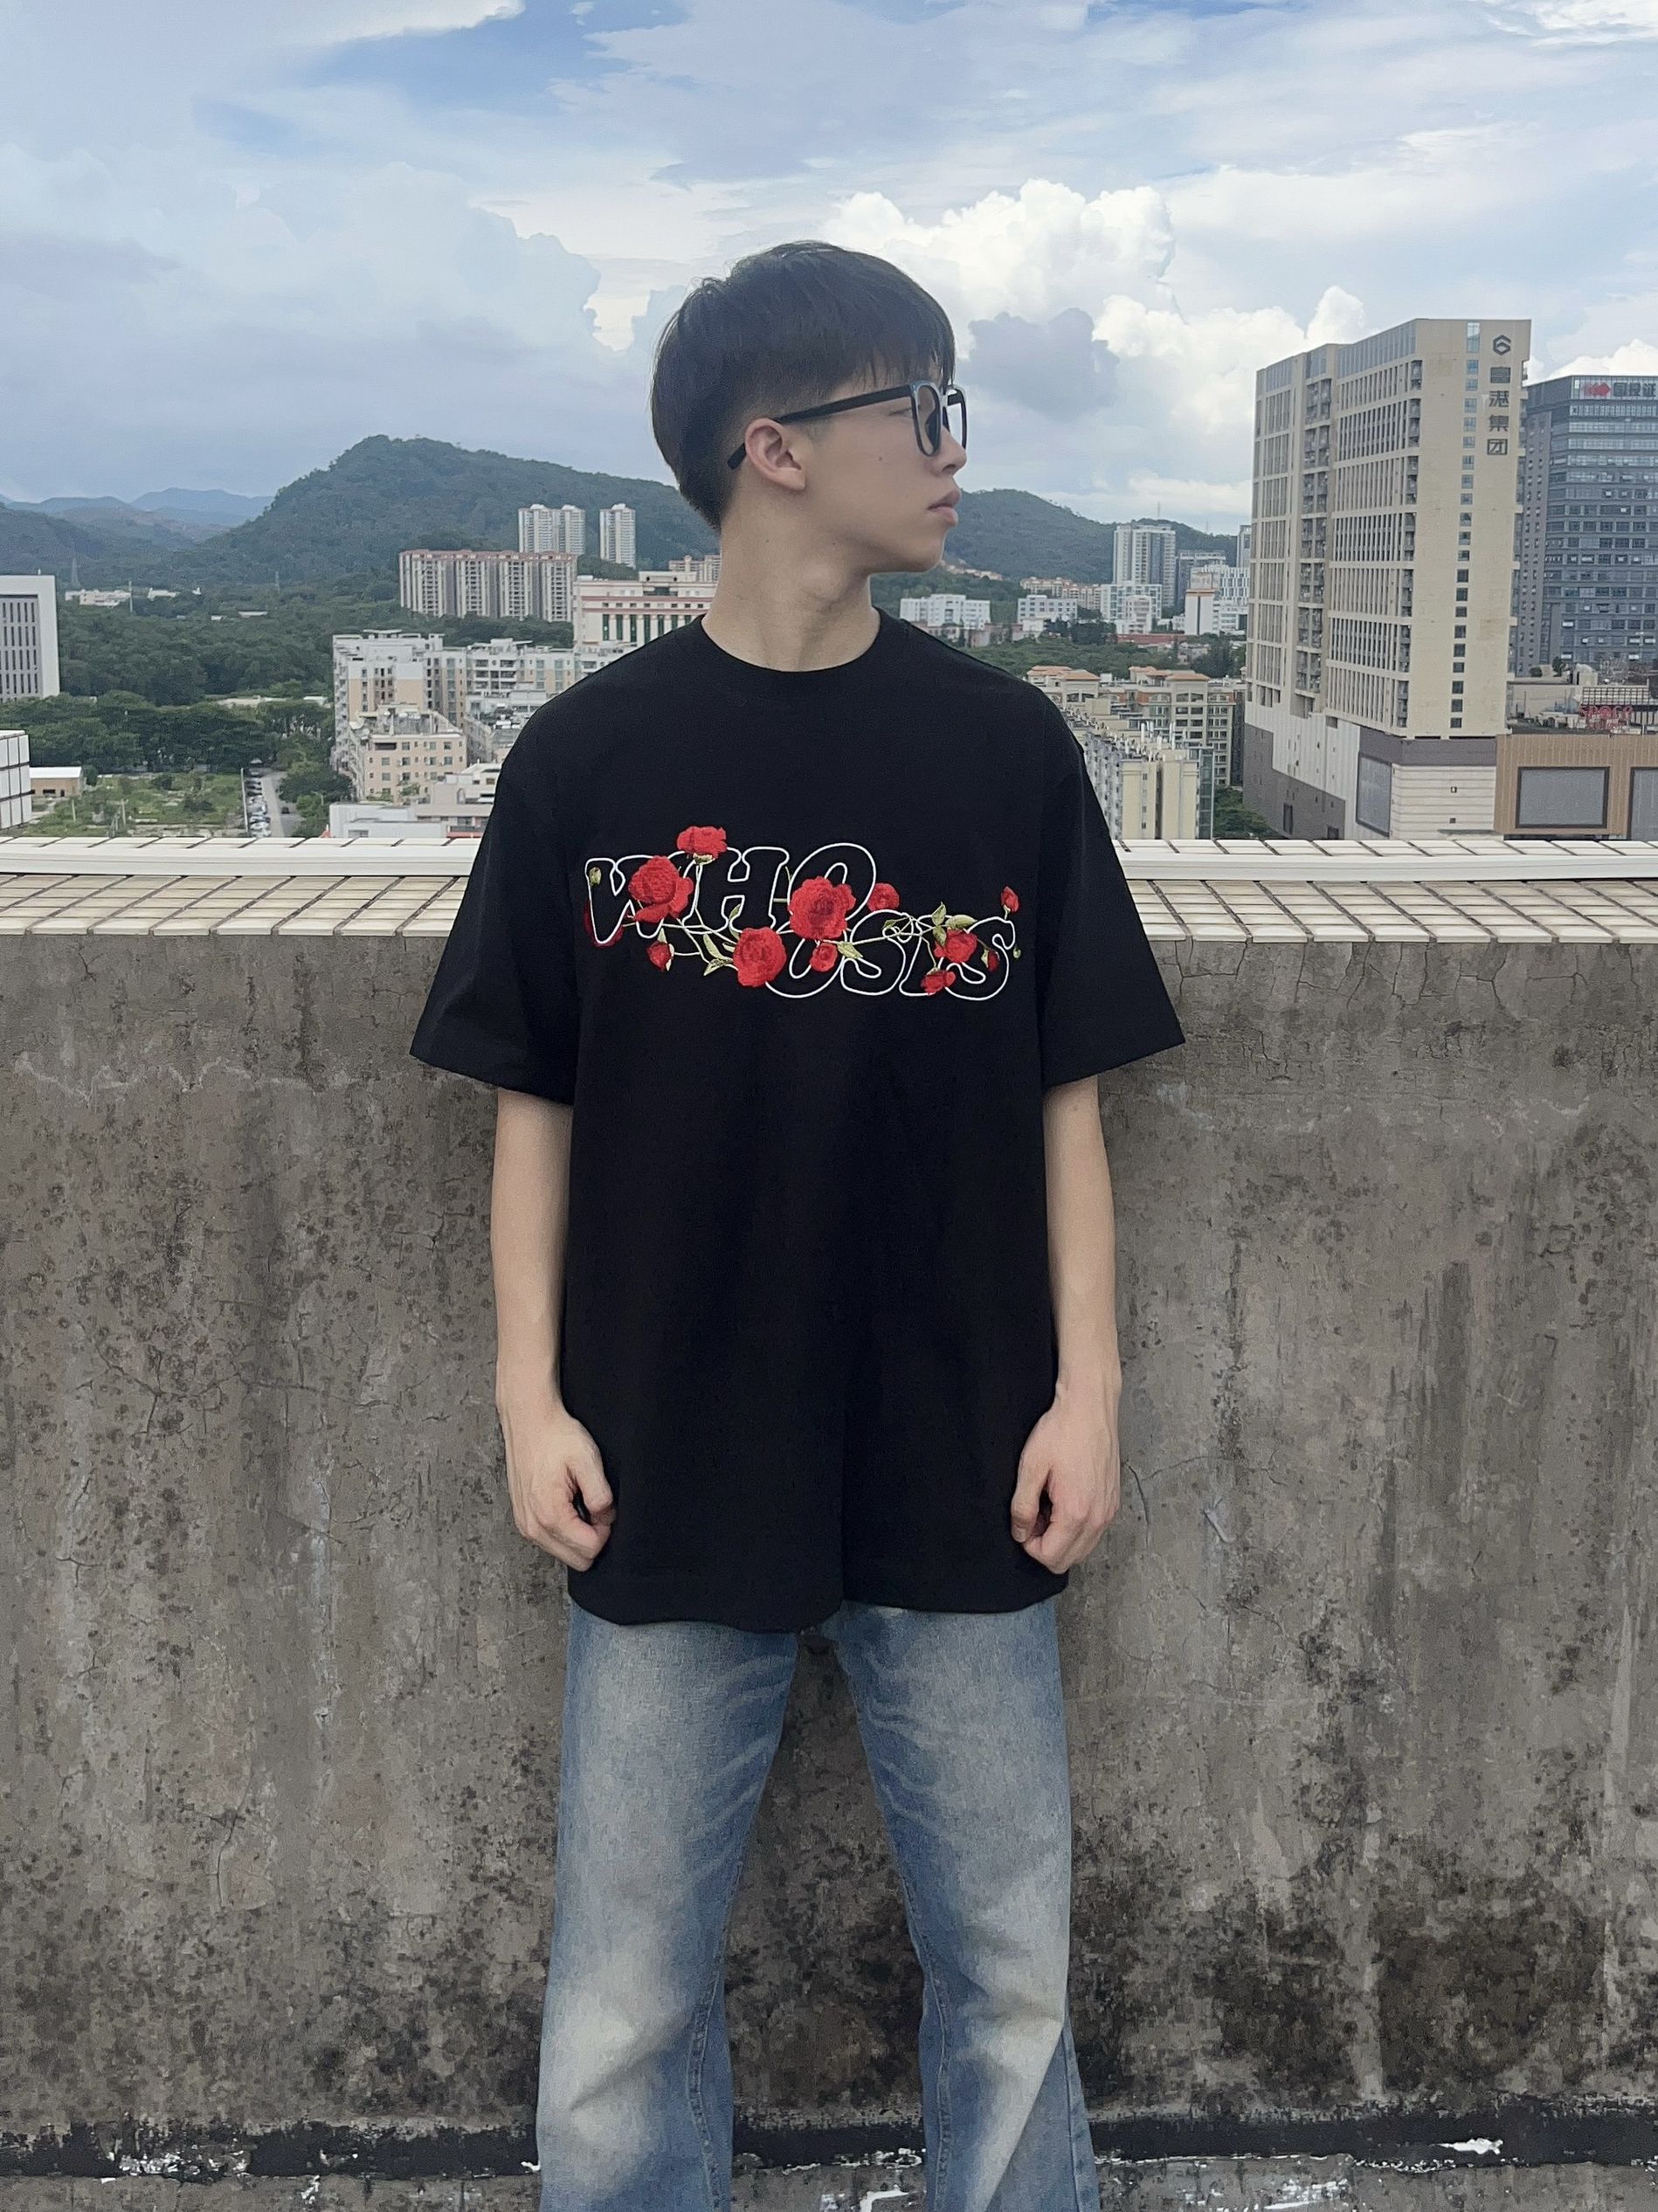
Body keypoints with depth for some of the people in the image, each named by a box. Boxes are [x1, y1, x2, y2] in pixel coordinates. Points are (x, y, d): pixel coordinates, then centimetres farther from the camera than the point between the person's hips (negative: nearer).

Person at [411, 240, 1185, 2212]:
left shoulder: (1004, 748, 1)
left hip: (960, 1477, 1)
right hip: (669, 1479, -1)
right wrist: (530, 1397, -2)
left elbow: (1063, 1094, 4)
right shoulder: (589, 758, -2)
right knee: (626, 2005, 11)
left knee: (1010, 1975, 13)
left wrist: (1088, 1387, -1)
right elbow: (534, 1103, 2)